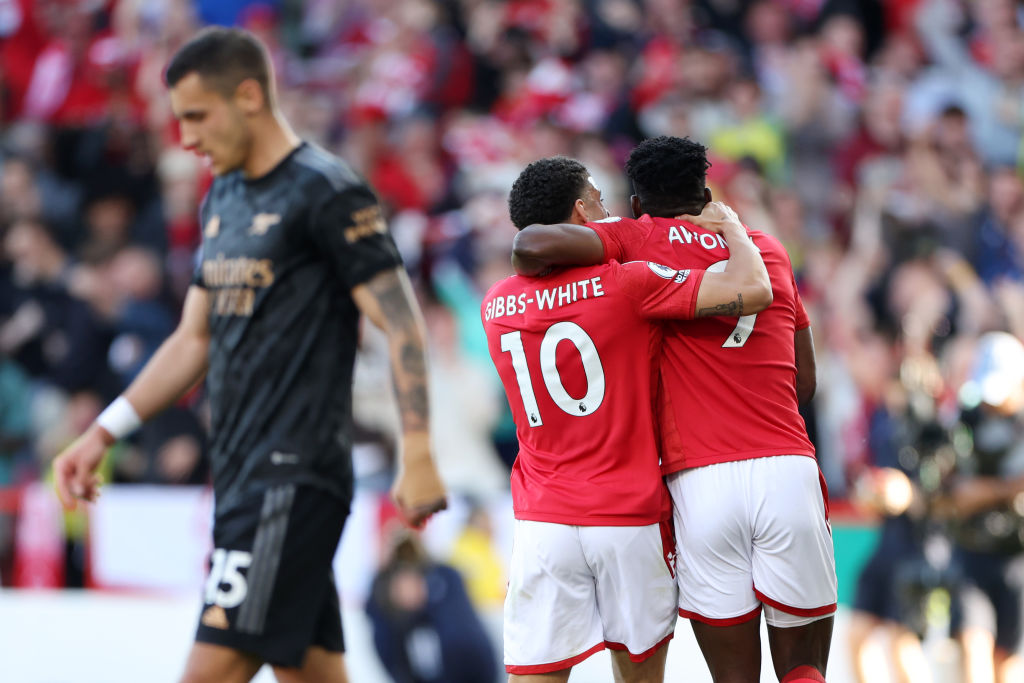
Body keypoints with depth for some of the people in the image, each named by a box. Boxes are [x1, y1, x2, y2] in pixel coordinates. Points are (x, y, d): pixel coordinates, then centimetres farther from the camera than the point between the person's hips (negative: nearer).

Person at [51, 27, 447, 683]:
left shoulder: (327, 192, -9)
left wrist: (418, 456, -20)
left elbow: (402, 324, -13)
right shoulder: (224, 199, 18)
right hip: (242, 475, 9)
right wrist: (103, 434, 17)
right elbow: (195, 339, 24)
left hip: (295, 476, -9)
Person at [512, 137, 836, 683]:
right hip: (787, 469, 2)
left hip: (700, 483, -2)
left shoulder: (640, 239, 8)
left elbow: (535, 245, -9)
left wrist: (524, 267, 13)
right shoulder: (769, 249, 21)